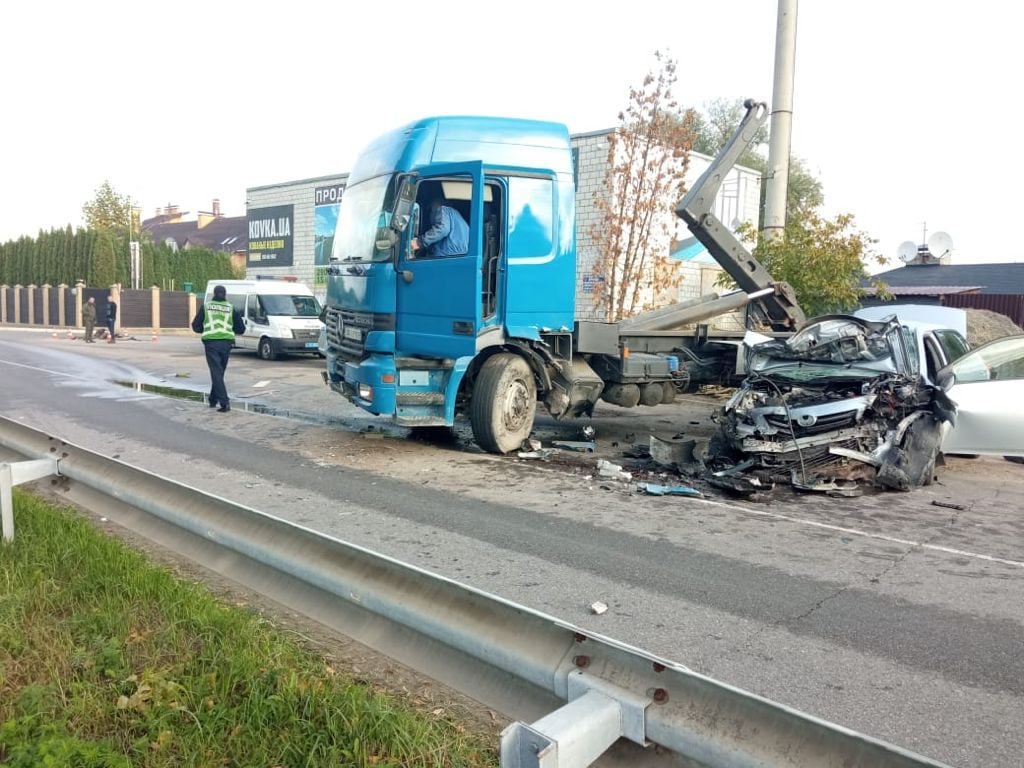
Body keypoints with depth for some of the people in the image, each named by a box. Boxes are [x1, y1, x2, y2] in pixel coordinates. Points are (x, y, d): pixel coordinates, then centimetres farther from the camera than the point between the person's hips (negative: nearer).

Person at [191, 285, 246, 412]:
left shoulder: (205, 306, 5)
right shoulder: (231, 308, 6)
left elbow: (196, 326, 6)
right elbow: (241, 329, 8)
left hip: (211, 342, -2)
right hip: (226, 343, 2)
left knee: (216, 372, -4)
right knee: (219, 372, 17)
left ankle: (224, 403, -15)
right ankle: (213, 400, 27)